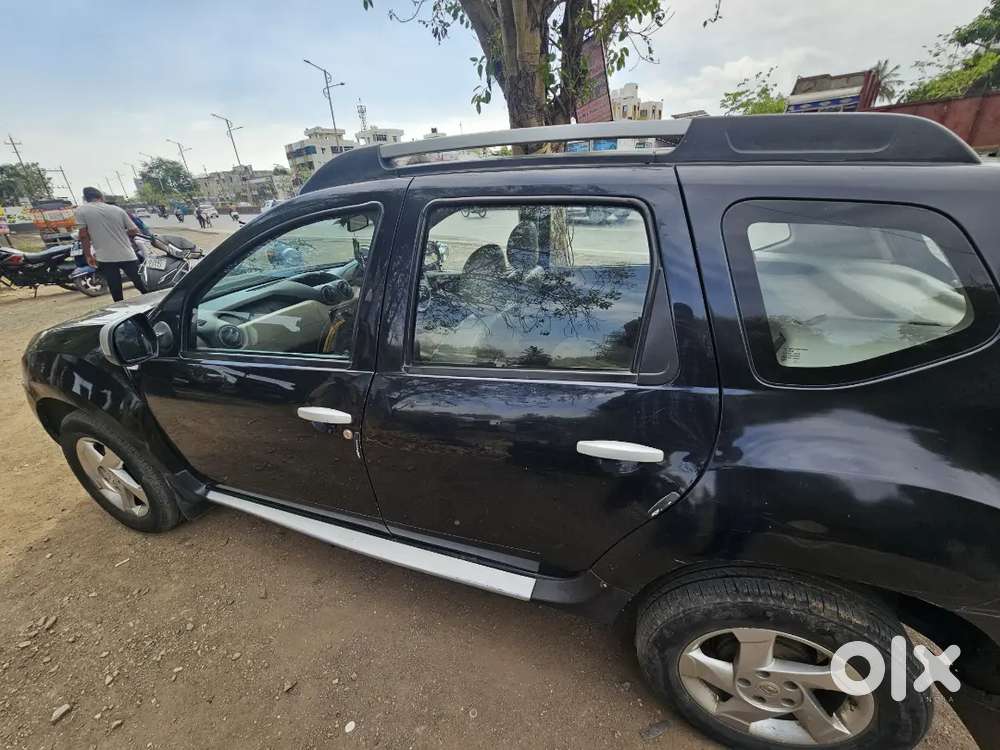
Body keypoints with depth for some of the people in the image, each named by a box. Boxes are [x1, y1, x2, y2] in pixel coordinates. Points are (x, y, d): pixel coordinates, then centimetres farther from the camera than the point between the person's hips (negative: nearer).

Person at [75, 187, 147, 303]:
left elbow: (84, 235, -5)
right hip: (127, 255, 1)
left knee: (116, 291, 5)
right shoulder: (117, 210, 3)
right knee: (141, 285, 10)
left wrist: (88, 256, 4)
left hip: (105, 258, -1)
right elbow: (134, 231, 5)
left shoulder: (81, 210, -1)